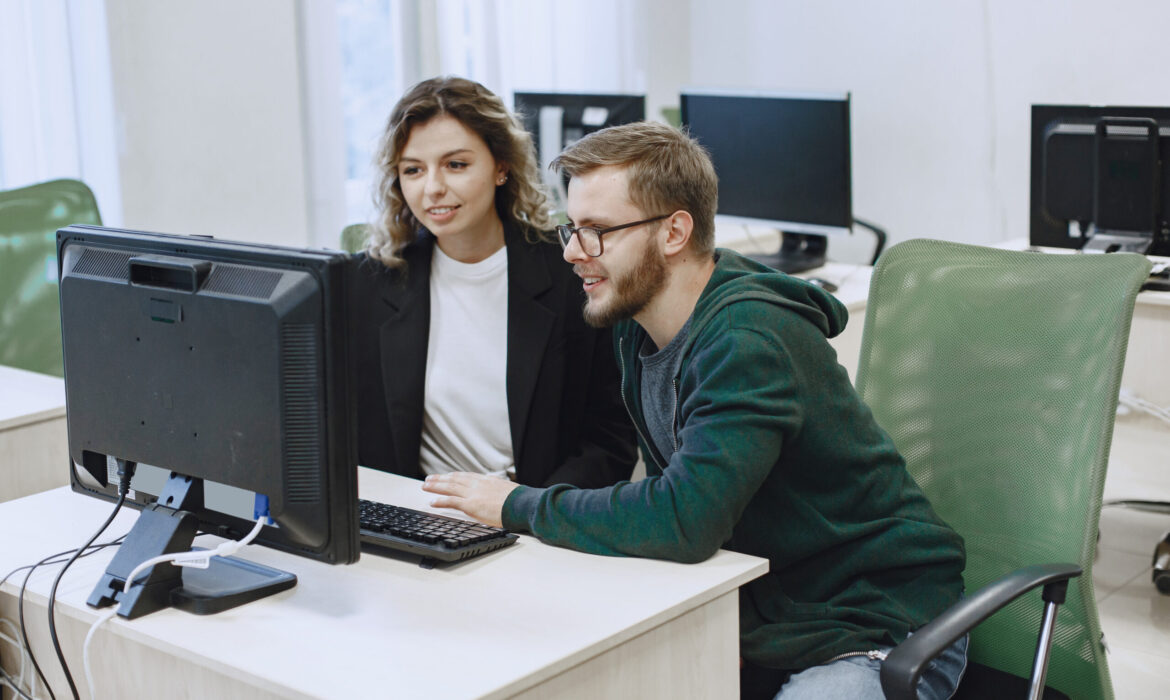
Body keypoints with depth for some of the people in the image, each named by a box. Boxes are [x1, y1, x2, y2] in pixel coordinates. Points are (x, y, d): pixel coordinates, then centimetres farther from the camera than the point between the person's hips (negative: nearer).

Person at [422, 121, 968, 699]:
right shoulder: (637, 328, 3)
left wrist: (519, 507, -23)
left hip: (875, 629, -8)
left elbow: (683, 519, -36)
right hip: (752, 619, 8)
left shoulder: (751, 342, -26)